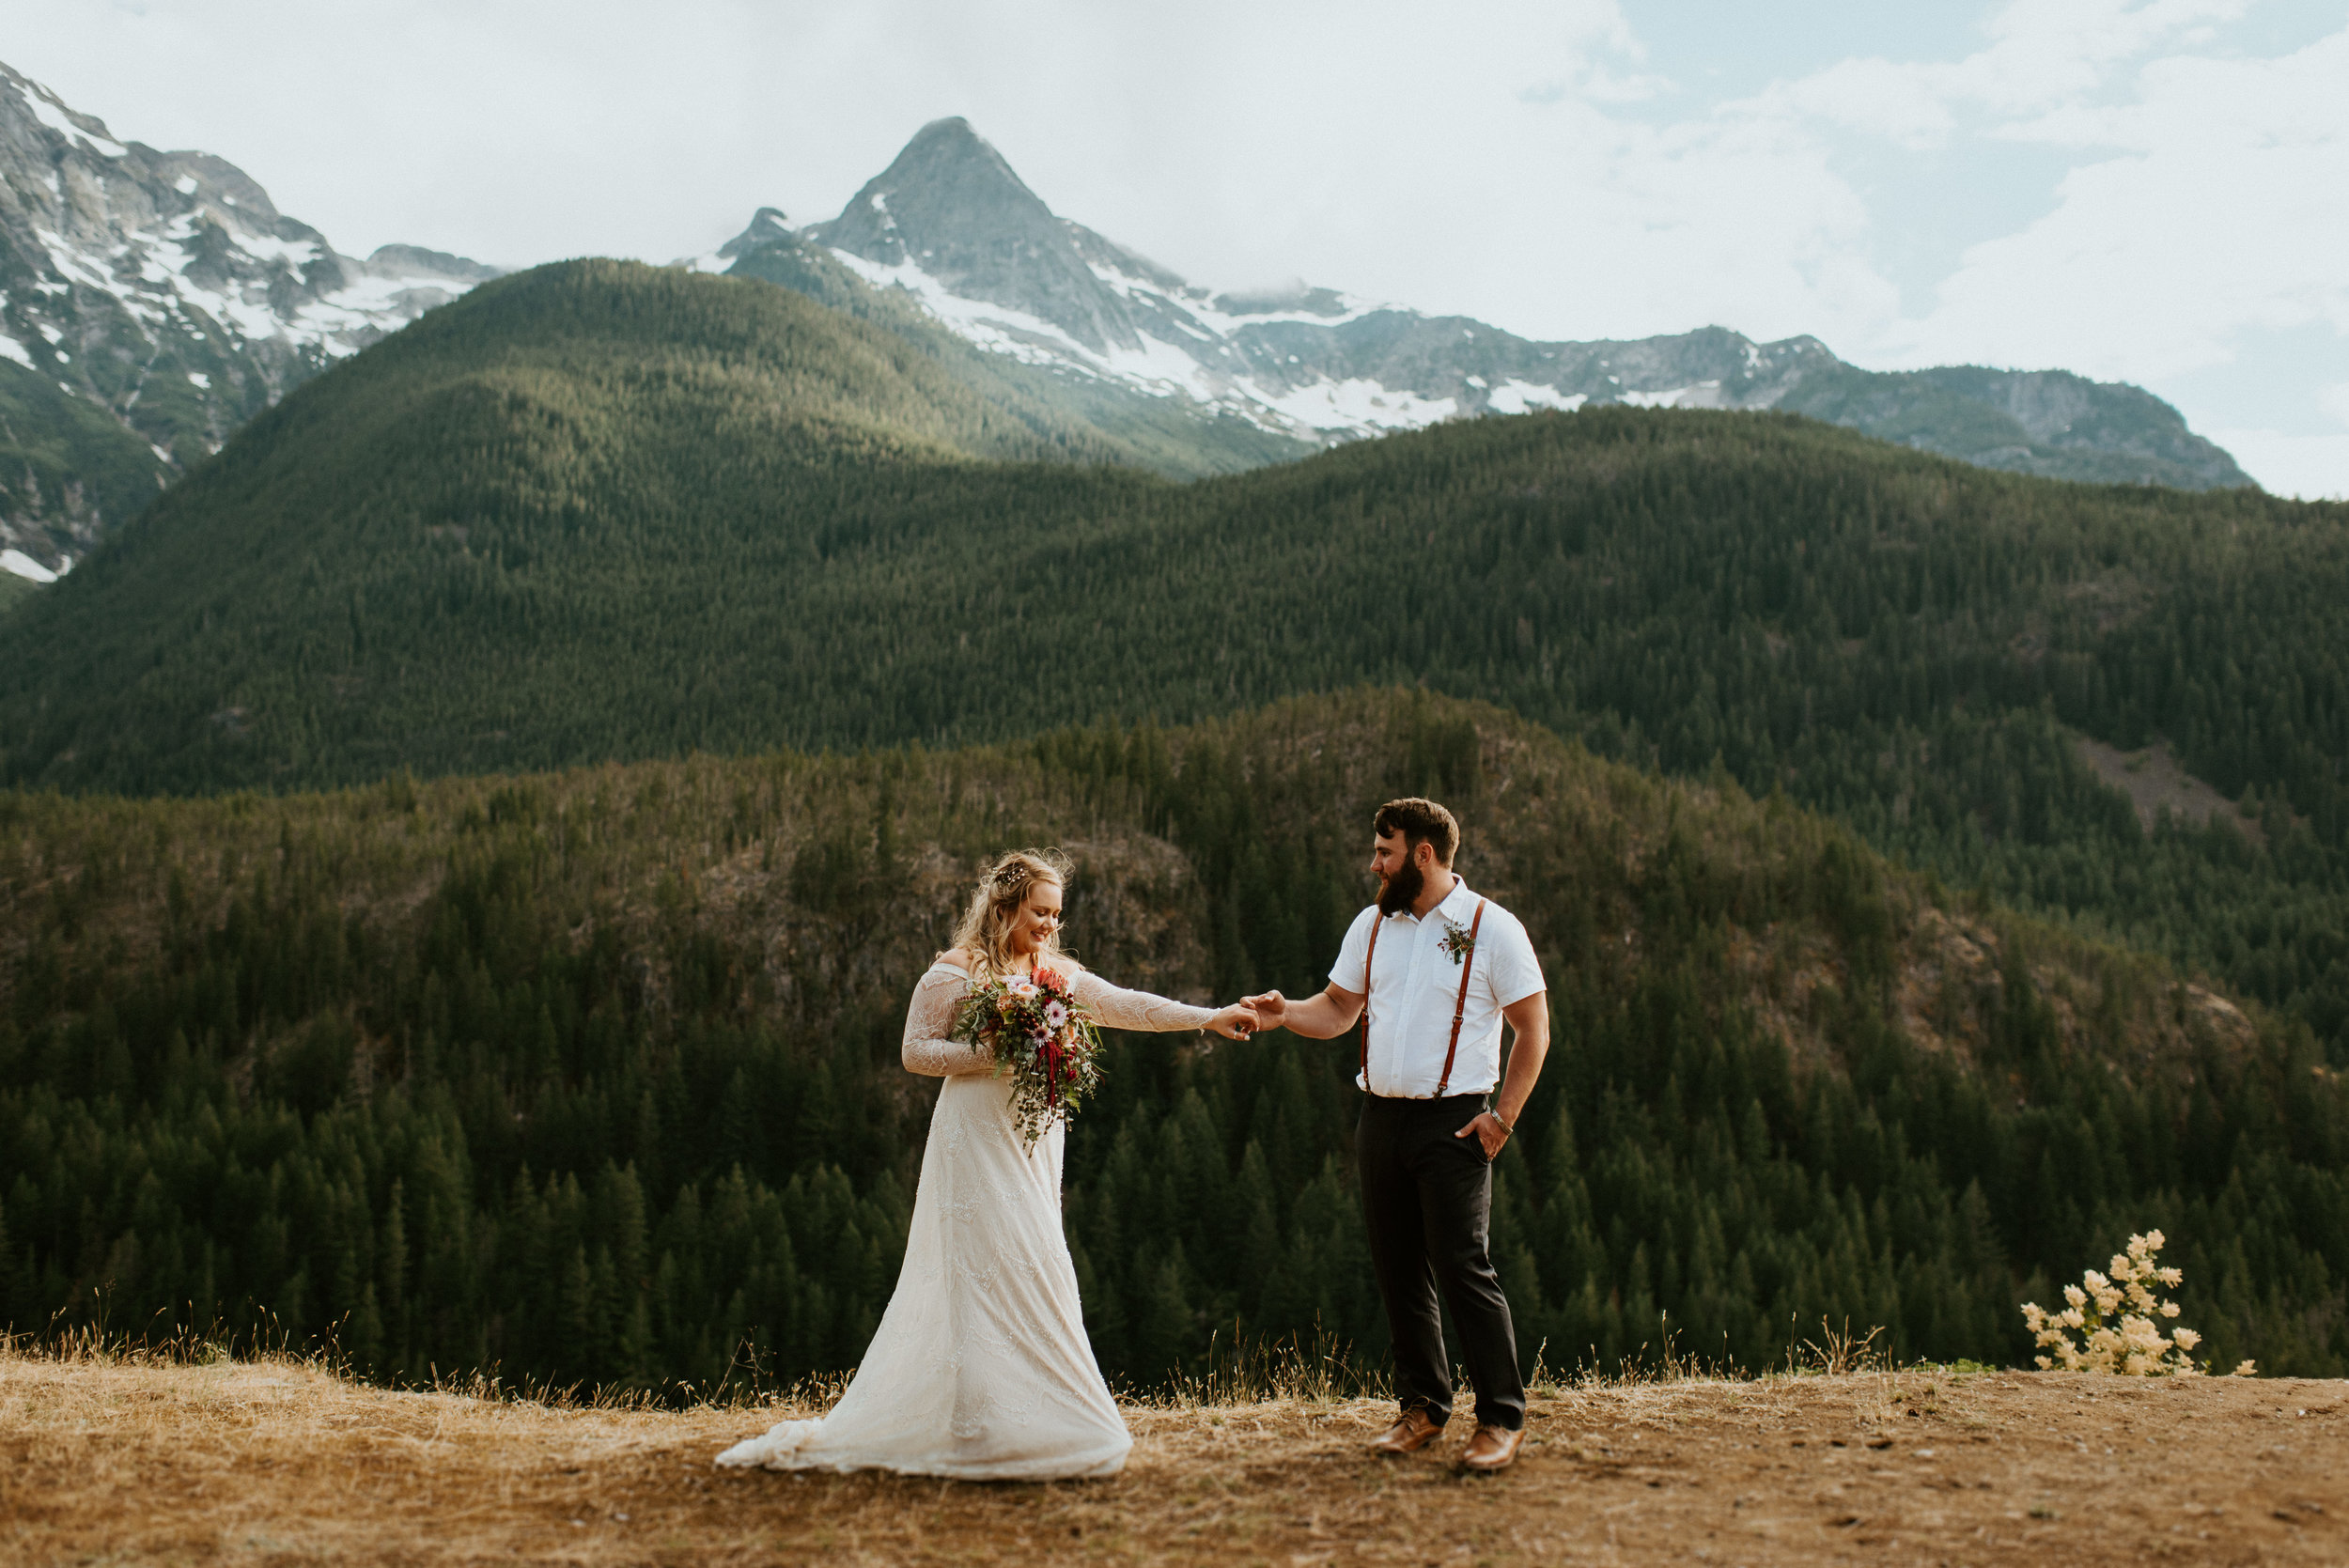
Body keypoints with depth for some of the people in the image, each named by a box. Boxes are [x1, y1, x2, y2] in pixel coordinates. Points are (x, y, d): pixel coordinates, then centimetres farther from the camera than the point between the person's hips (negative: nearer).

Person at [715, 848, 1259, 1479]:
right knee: (992, 1271, -10)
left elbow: (1125, 1005, 4)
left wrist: (1207, 1017, -4)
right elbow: (916, 1051, -5)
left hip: (1034, 1139, 7)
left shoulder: (1057, 972, 11)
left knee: (1029, 1271, 6)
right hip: (977, 1137, -6)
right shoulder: (956, 971, -5)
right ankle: (986, 1432, -7)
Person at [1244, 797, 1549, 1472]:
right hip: (1381, 1118, 6)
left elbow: (1533, 1030, -2)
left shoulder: (1492, 929, -5)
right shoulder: (1372, 924, 11)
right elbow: (1338, 1010, 16)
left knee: (1463, 1269, -10)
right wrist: (1286, 1013, -5)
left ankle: (1502, 1417, 0)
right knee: (1399, 1272, 9)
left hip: (1453, 1122, -6)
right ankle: (1423, 1407, 21)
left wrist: (1502, 1116, -9)